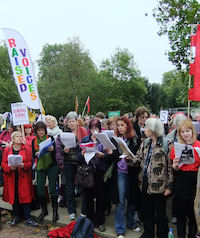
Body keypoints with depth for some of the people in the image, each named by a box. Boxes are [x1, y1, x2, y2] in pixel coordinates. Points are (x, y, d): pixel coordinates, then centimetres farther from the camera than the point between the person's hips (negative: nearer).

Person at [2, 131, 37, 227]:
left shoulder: (27, 149, 3)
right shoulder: (7, 150, 5)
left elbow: (29, 163, 0)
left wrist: (23, 165, -21)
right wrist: (10, 167, -16)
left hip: (23, 177, -1)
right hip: (11, 177, 1)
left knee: (25, 196, -1)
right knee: (13, 196, 7)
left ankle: (28, 219, 7)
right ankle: (16, 217, 25)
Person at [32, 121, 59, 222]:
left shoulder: (50, 138, 1)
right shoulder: (34, 141, 9)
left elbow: (55, 152, -5)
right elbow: (33, 154, 4)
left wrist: (52, 149, -27)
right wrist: (36, 154, -19)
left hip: (51, 165, -3)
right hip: (40, 166, 3)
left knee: (52, 188, -1)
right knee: (40, 189, 2)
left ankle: (55, 210, 11)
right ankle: (44, 209, 22)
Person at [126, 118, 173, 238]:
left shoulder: (167, 144, -11)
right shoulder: (145, 143, 9)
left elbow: (171, 165, -12)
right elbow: (138, 159, 9)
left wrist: (169, 185, -13)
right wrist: (129, 159, -11)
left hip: (159, 184, -6)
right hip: (145, 182, 6)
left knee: (160, 211, 10)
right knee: (146, 209, 17)